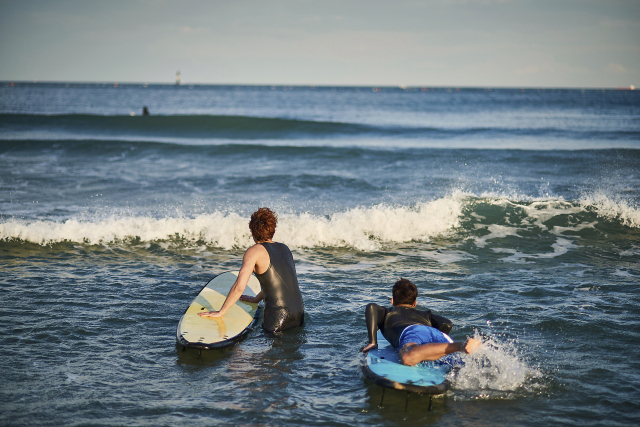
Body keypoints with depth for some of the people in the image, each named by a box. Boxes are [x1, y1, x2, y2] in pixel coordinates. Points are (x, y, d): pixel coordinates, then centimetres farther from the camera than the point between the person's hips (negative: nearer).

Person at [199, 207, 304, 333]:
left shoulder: (255, 251, -5)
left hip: (278, 317, -7)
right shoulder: (284, 248, 16)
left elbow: (239, 287, -13)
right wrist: (256, 299, 41)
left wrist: (220, 312, -4)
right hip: (299, 316, 7)